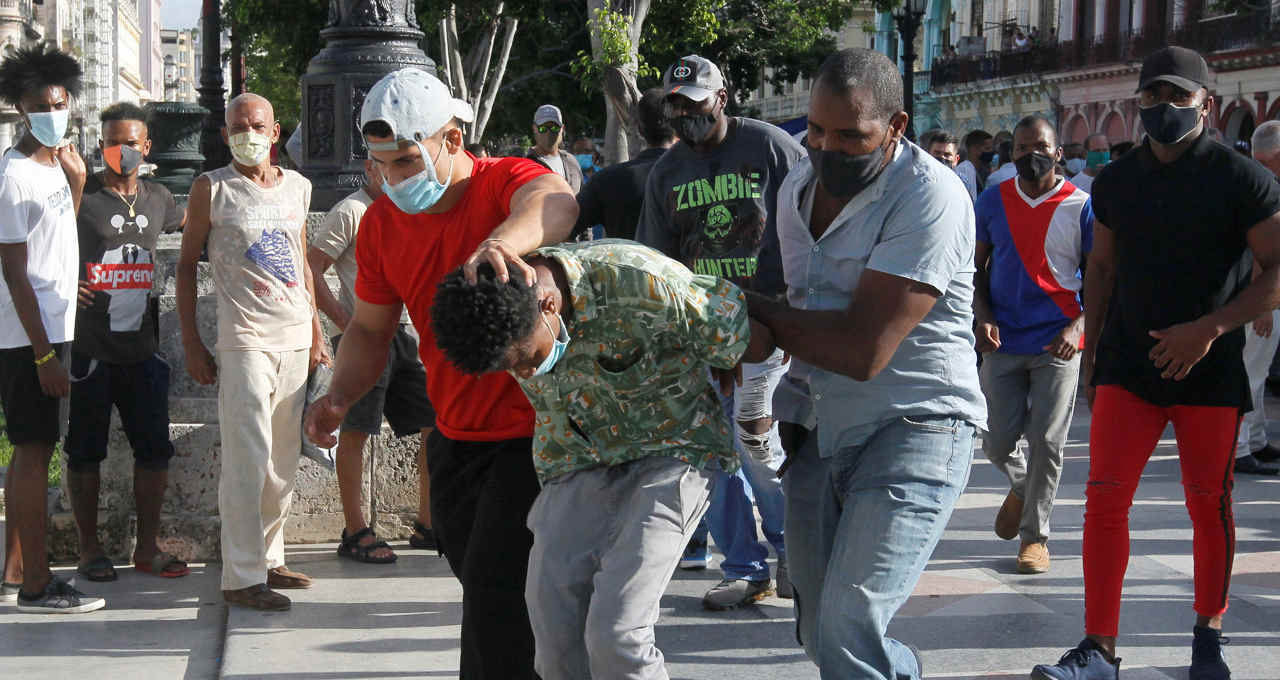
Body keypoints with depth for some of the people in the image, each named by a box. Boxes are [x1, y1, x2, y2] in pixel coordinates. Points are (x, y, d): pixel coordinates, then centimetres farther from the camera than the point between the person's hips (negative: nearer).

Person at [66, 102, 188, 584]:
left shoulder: (157, 198, 11)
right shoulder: (81, 195, -6)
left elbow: (189, 227, 32)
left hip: (142, 347, 5)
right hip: (90, 349, -5)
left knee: (154, 450, 6)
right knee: (85, 452, 4)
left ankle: (147, 548, 17)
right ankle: (90, 549, 15)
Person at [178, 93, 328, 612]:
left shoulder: (297, 186, 13)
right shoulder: (212, 188, -1)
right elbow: (187, 263, 2)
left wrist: (316, 329, 19)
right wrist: (192, 343, -3)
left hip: (296, 337, 5)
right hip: (244, 338, -5)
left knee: (284, 459, 8)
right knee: (248, 460, -9)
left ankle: (269, 558, 19)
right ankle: (242, 576, -5)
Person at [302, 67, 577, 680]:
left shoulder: (506, 181, -17)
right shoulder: (381, 223, 1)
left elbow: (555, 204, -43)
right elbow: (370, 328, 12)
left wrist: (505, 241, -65)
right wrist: (339, 397, -8)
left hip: (530, 428, -7)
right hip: (454, 435, 7)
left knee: (493, 589, -13)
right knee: (479, 583, 19)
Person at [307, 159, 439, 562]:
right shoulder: (350, 212, -5)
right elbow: (310, 269, -10)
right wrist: (344, 322, -16)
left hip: (409, 333, 7)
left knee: (438, 422, 5)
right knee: (356, 431, -4)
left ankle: (427, 525, 15)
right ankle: (355, 533, 2)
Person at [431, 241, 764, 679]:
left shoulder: (639, 284, -31)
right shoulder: (509, 330, -13)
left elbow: (732, 332, -13)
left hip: (669, 453, -5)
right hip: (581, 466, 5)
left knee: (615, 636, -20)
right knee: (556, 644, -5)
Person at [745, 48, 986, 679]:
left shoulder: (929, 196, -19)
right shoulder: (797, 187, 7)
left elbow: (863, 350, -24)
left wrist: (754, 309, -11)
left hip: (915, 429, -8)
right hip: (819, 432, 8)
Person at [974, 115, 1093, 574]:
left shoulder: (1080, 206, -3)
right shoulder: (993, 202, 5)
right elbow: (977, 267, 11)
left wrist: (1078, 327, -15)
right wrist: (982, 316, -5)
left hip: (1058, 344, -2)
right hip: (1003, 342, 3)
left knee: (1046, 442, -3)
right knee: (997, 442, 5)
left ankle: (1035, 534, 11)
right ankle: (1021, 487, 38)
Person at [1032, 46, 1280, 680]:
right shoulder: (1115, 181, 8)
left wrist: (1210, 327, -19)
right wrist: (1090, 358, 14)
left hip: (1210, 368, -3)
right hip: (1128, 365, 3)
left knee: (1209, 507, 6)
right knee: (1105, 496, -7)